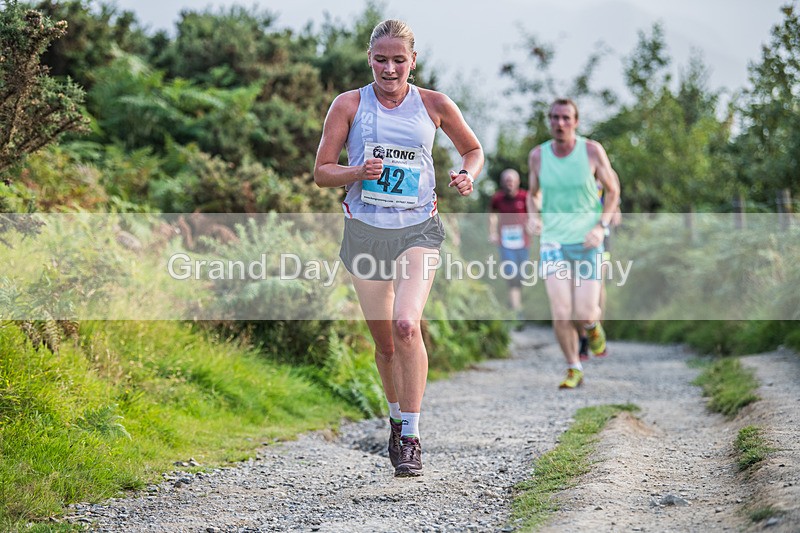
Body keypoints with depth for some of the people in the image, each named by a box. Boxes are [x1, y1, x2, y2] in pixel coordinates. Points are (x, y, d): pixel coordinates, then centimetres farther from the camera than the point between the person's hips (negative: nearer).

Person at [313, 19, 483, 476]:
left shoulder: (434, 104, 2)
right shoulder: (349, 105, 1)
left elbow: (474, 151, 17)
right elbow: (322, 172, 3)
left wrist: (467, 176, -4)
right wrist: (358, 172, -16)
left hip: (418, 229, -1)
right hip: (365, 232, 1)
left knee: (406, 324, -23)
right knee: (385, 342, 8)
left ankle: (412, 437, -12)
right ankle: (398, 419, 34)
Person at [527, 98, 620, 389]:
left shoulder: (592, 150, -7)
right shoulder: (538, 155, -1)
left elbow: (612, 190, 3)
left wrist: (601, 227, -10)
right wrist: (534, 217, -5)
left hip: (587, 242, -1)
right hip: (553, 243, 1)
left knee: (584, 316, -7)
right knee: (561, 314, -11)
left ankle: (593, 324, 32)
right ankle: (574, 370, 12)